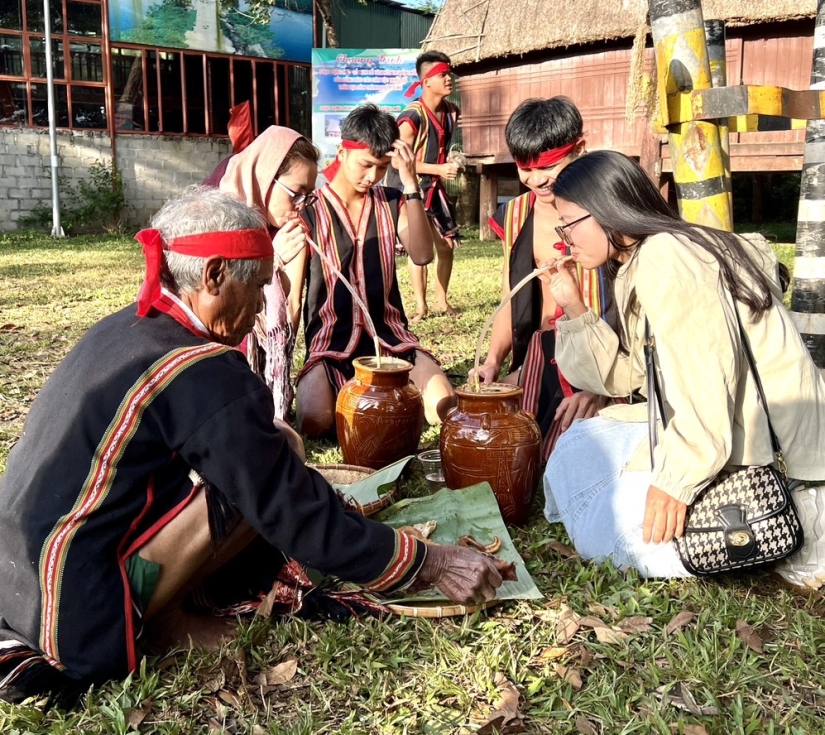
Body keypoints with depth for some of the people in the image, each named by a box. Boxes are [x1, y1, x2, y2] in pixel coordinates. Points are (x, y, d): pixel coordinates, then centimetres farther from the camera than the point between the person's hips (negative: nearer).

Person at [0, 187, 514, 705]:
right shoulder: (204, 373, -19)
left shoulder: (122, 330, 7)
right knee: (269, 466, -11)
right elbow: (301, 520, -15)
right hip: (76, 605, -9)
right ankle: (160, 621, 1)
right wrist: (428, 563, -4)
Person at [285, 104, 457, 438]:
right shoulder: (309, 212, -2)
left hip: (390, 338, 3)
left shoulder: (392, 203, 8)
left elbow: (422, 255, -10)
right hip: (330, 345, -2)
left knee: (445, 407, -20)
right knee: (315, 422, -28)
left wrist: (411, 184, -16)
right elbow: (292, 296, 0)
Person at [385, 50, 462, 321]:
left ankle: (442, 299, 23)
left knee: (447, 245, 7)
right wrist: (439, 169, -24)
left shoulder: (451, 112, 1)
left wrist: (450, 166, 3)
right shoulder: (413, 117, -22)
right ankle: (421, 305, 9)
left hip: (433, 187, 7)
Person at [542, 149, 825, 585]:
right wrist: (573, 309, 1)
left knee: (618, 528, -10)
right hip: (713, 429, 10)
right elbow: (627, 375, 7)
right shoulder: (636, 265, 12)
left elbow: (706, 378, -26)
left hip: (765, 444, -10)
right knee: (580, 447, 17)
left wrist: (677, 478, -25)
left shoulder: (666, 257, -18)